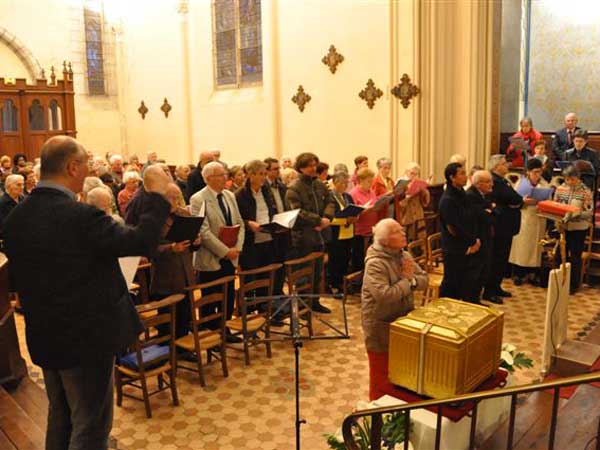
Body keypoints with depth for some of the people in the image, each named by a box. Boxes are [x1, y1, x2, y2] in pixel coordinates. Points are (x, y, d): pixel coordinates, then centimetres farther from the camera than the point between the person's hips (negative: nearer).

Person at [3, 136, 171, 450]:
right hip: (86, 337, -7)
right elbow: (142, 241, -20)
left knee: (60, 417, 26)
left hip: (43, 337, 7)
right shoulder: (81, 215, -24)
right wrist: (157, 196, -9)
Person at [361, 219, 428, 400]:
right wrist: (407, 281, -21)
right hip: (382, 328, -8)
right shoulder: (375, 264, -23)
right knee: (383, 377, 8)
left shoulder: (404, 256, 3)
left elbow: (424, 281, 3)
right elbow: (384, 296, -34)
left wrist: (412, 279, -19)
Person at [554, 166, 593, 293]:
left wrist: (577, 214, -28)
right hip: (562, 226, 4)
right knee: (560, 254, 12)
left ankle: (574, 284, 19)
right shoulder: (560, 189, 0)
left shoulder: (585, 191, -10)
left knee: (575, 256, 7)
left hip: (578, 228, -3)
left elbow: (589, 212, -12)